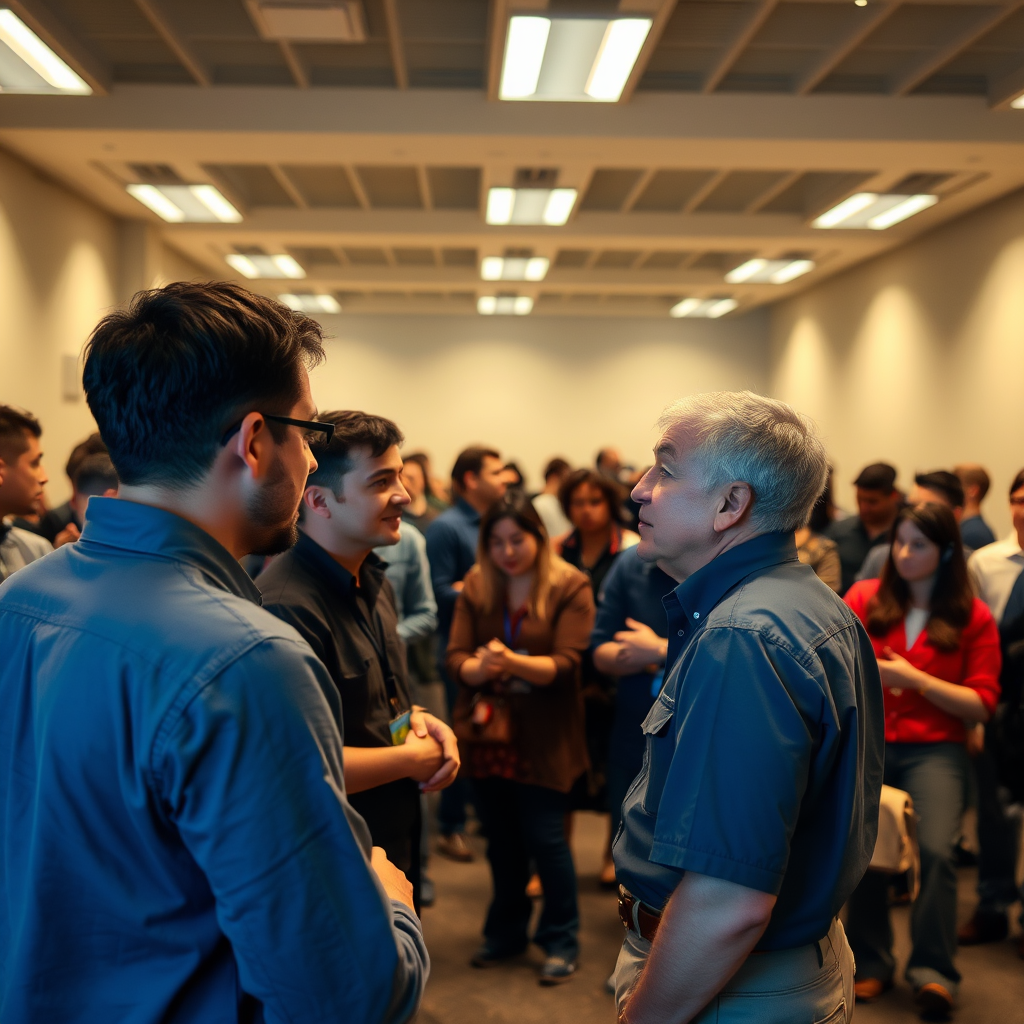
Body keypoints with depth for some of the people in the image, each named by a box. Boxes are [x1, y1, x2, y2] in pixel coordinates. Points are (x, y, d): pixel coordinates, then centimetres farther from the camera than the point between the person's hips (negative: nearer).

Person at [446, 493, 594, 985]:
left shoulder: (570, 587, -7)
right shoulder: (476, 586, 4)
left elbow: (564, 664, -15)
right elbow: (455, 656, -2)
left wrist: (512, 661, -31)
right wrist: (477, 668, -24)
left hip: (542, 735, -4)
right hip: (489, 728, 4)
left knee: (544, 837, -3)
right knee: (500, 837, 13)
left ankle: (561, 939, 17)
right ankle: (506, 931, 32)